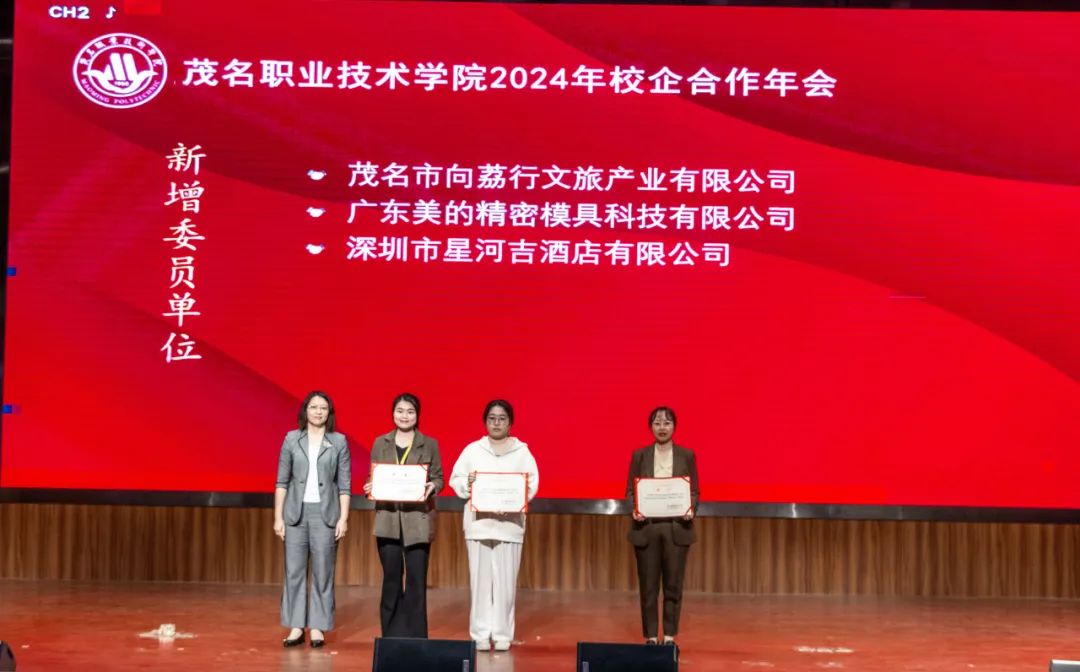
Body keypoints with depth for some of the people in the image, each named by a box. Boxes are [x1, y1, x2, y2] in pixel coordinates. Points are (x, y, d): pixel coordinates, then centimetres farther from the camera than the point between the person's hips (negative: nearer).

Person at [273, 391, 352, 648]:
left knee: (323, 573, 2)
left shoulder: (339, 441, 3)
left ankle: (318, 627, 8)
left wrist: (343, 518, -5)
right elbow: (282, 481, 6)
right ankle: (296, 627, 9)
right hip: (296, 512, 1)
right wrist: (278, 517, 1)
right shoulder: (292, 439, 5)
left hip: (325, 513, -1)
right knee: (294, 571, 2)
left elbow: (344, 484, 2)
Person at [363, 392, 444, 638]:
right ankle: (392, 636, 15)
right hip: (388, 519, 1)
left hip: (418, 519, -1)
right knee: (391, 578, 5)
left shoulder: (430, 444, 5)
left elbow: (438, 478, 4)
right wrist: (370, 487, -10)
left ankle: (415, 637, 8)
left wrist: (432, 487, -17)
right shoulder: (380, 443, 10)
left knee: (416, 579, -1)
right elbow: (372, 477, 12)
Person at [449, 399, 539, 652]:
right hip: (478, 523, 0)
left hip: (509, 524, 0)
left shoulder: (522, 452, 5)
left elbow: (533, 483, -1)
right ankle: (480, 634, 9)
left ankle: (502, 634, 9)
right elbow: (455, 479, 5)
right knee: (480, 580, 1)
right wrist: (467, 484, -16)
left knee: (505, 582, 0)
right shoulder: (472, 450, 7)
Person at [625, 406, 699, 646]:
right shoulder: (639, 455, 5)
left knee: (673, 586, 4)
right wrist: (634, 509, -14)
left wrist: (691, 509, -14)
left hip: (677, 527, 0)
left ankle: (670, 636, 14)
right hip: (646, 527, 0)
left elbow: (694, 491, 5)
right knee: (648, 586, 3)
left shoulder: (686, 455, 5)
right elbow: (630, 490, 5)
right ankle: (650, 637, 13)